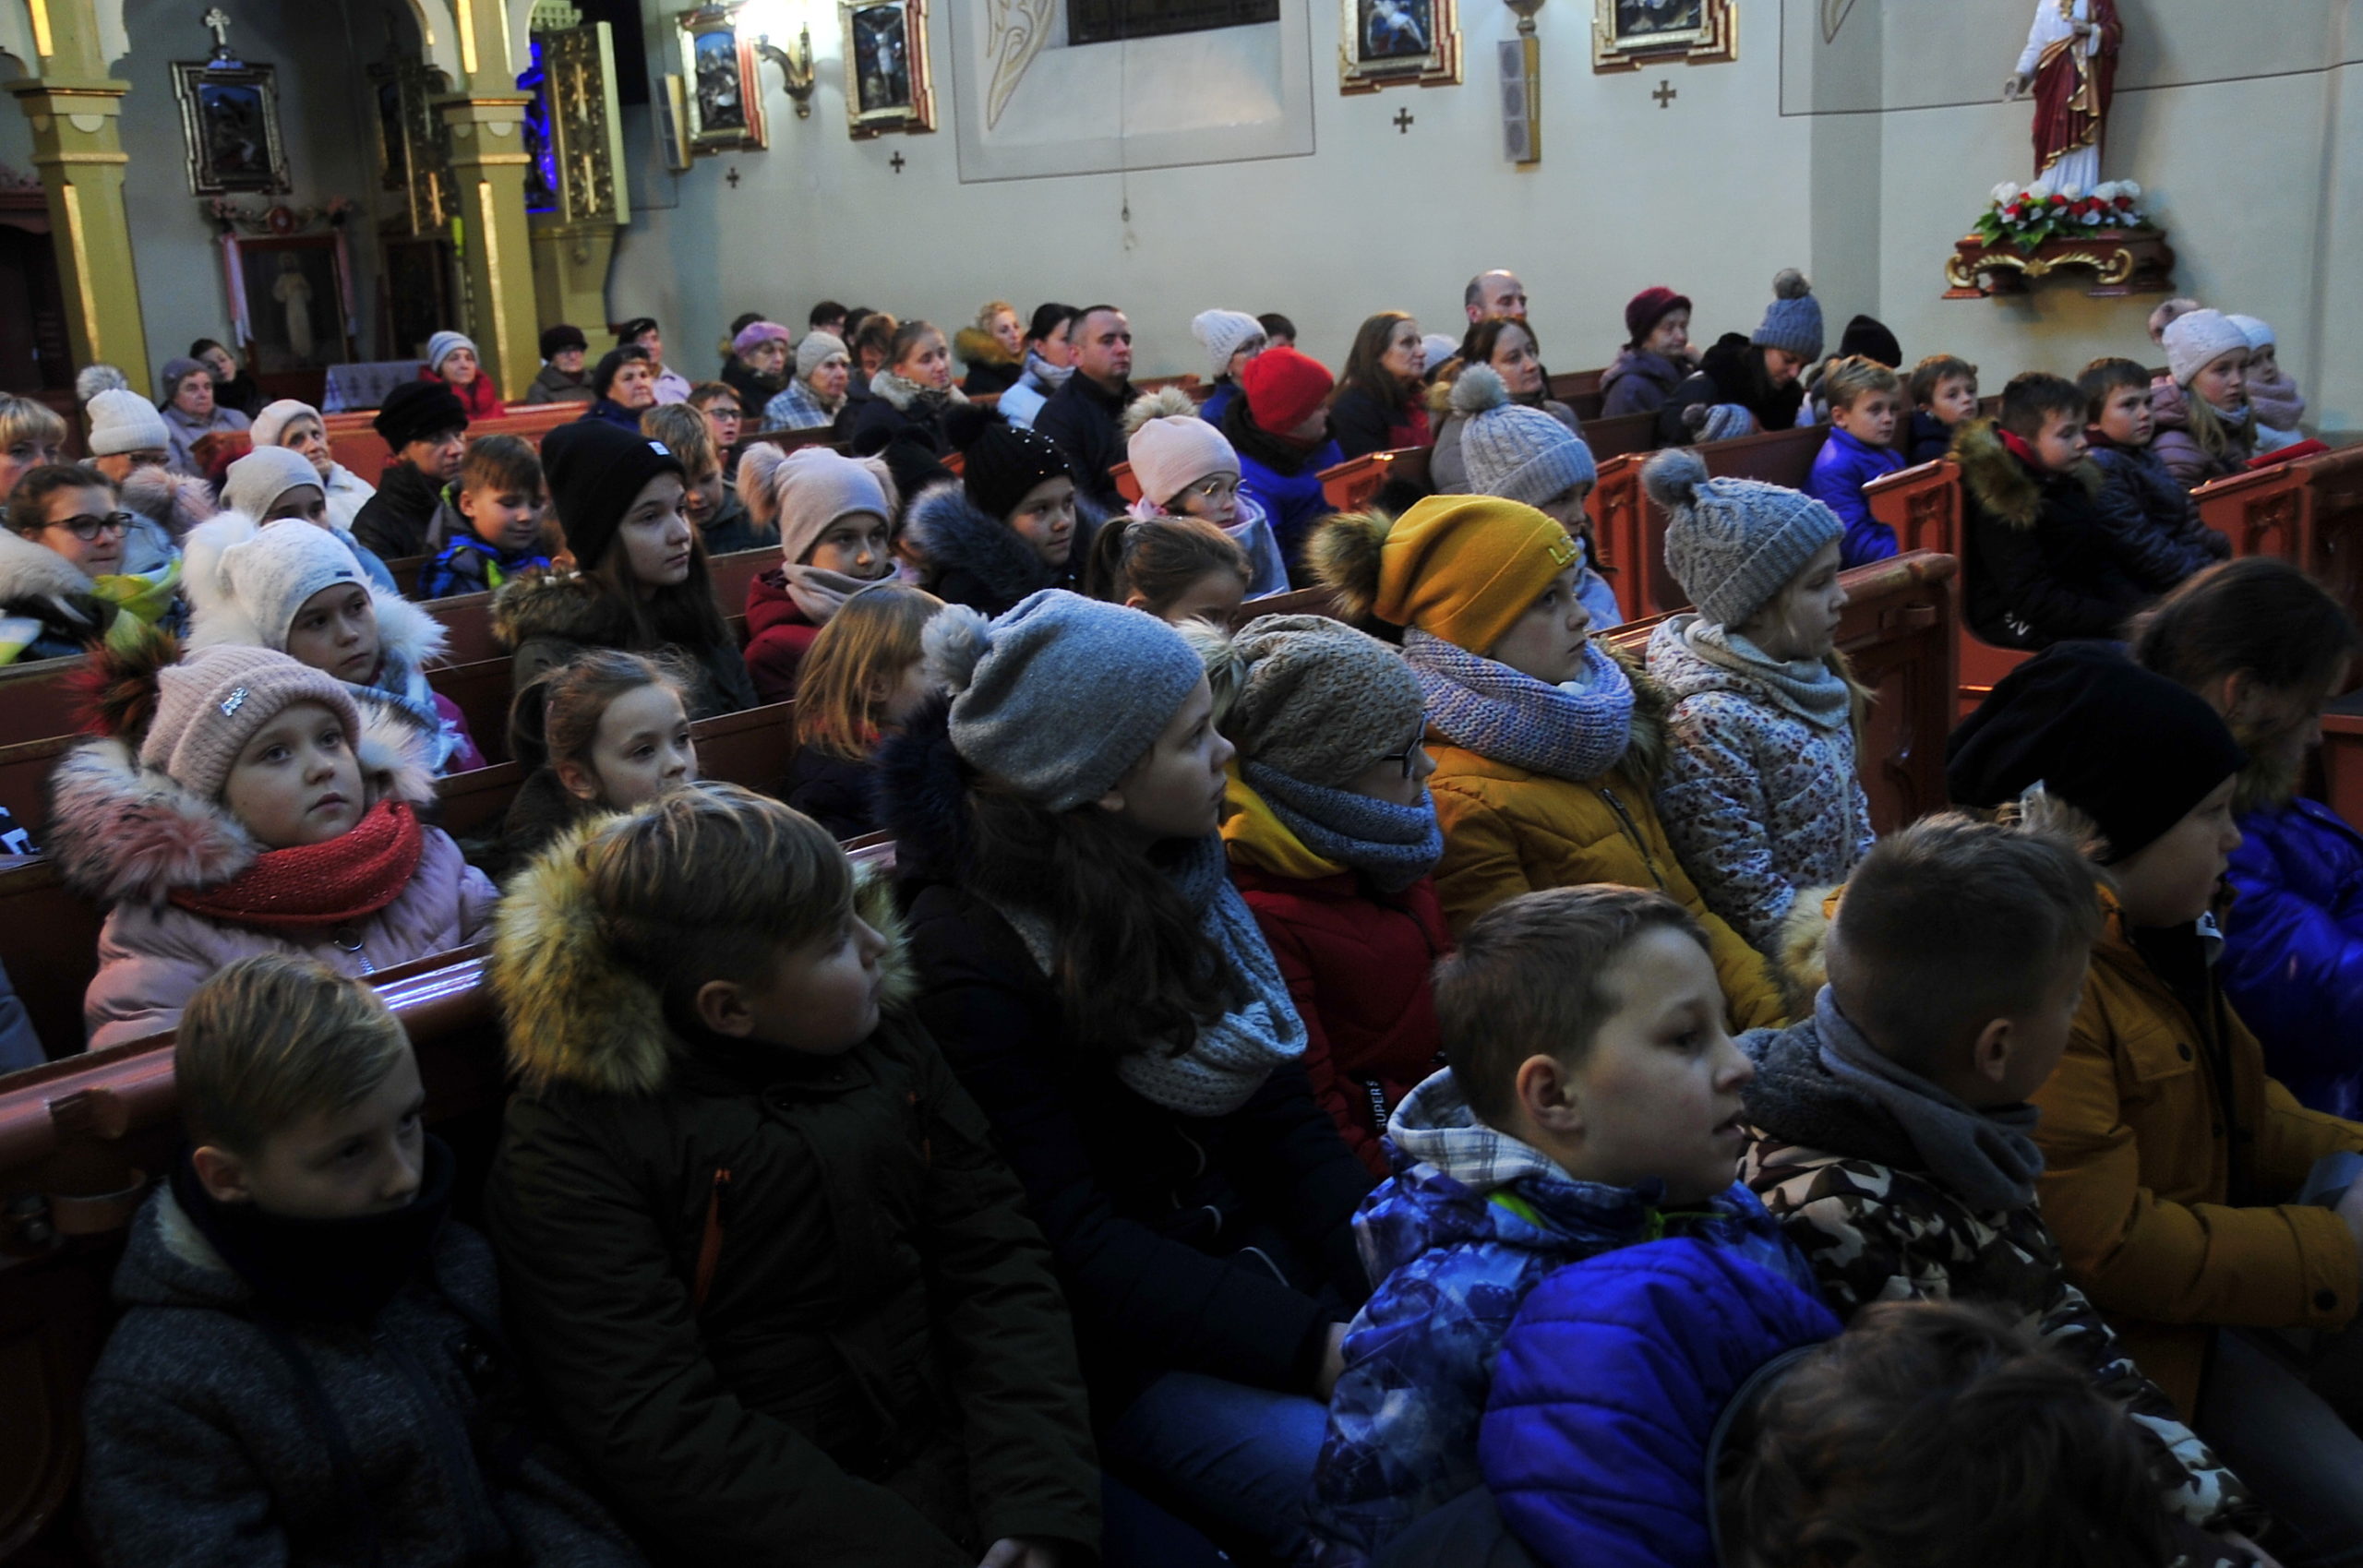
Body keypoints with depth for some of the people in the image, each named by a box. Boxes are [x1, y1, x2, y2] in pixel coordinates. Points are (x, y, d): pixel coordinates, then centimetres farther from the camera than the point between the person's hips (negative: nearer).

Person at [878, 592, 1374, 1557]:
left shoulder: (1185, 876, 3)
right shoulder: (970, 953, -18)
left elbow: (1283, 1115, 3)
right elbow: (1069, 1232, -19)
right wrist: (1312, 1347, -25)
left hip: (1252, 1250, 7)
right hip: (1132, 1343, -7)